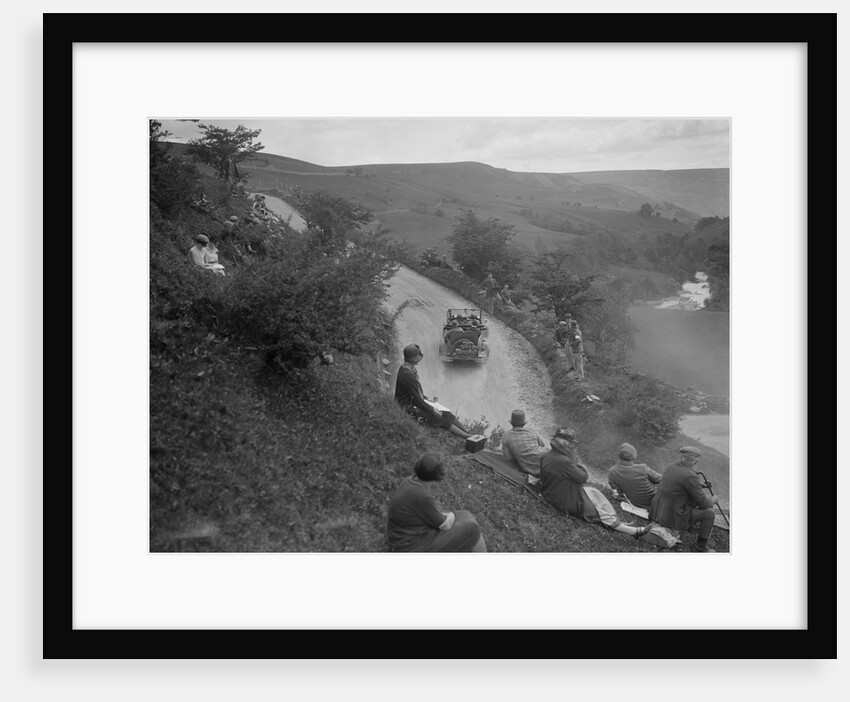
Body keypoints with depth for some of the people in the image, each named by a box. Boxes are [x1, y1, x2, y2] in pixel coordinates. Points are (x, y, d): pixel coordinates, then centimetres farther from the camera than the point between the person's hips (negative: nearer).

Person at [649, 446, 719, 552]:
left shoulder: (670, 467, 3)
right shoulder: (690, 476, -22)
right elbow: (703, 504, -13)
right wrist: (713, 500, 10)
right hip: (673, 517, -8)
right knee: (709, 512, 7)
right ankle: (701, 547, 17)